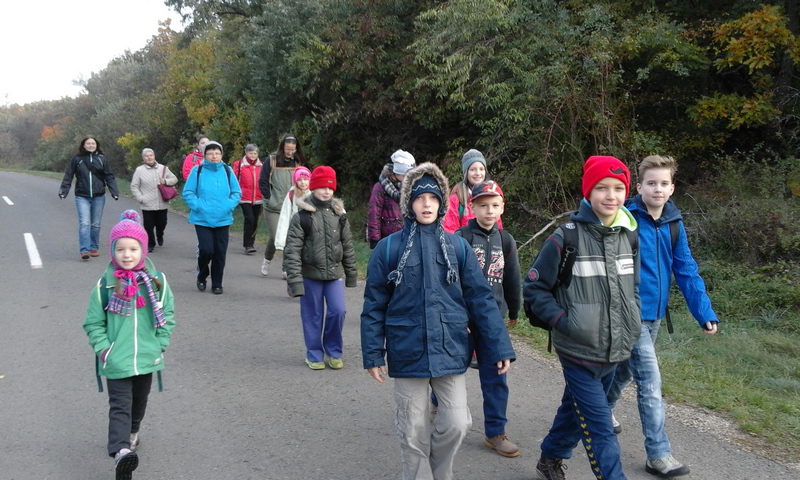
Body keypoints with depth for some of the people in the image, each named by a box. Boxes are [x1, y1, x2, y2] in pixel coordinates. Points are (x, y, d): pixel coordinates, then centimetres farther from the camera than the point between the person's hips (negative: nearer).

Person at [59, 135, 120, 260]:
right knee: (84, 223, -12)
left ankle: (94, 248, 21)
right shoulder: (76, 159, 2)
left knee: (96, 224, 10)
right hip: (82, 197, -2)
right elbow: (68, 177, 2)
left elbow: (109, 177, 3)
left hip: (98, 197, 2)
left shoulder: (101, 159, 5)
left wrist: (114, 192, -7)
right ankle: (84, 250, -14)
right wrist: (63, 191, -7)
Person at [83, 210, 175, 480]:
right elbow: (93, 323, -3)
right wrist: (104, 349, -10)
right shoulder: (105, 285, -10)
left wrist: (160, 344, 0)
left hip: (147, 359, 3)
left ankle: (131, 433, 46)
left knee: (139, 402, 22)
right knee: (120, 406, -11)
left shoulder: (156, 281, -4)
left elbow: (168, 315, 5)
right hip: (116, 361, -3)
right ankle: (120, 452, -23)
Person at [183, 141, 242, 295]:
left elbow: (237, 192, 7)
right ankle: (201, 277, 18)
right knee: (206, 250, -11)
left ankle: (217, 284, 20)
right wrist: (198, 206, -14)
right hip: (202, 219, -2)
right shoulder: (197, 171, -3)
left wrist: (229, 205, -8)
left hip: (223, 219, 2)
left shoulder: (227, 171, 3)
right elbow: (188, 193, -1)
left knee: (220, 253, 5)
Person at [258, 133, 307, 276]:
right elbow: (263, 182, -2)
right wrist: (269, 199, -8)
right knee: (275, 236, -4)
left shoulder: (298, 162, 4)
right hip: (273, 209, -2)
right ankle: (267, 260, 24)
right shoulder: (272, 160, -5)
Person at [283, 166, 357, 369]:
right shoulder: (302, 217, -8)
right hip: (310, 274, -2)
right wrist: (294, 279, -16)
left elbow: (347, 246, 11)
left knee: (338, 311, -4)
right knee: (313, 316, 7)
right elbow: (292, 250, -11)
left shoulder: (339, 215, 4)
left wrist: (351, 274, 12)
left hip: (334, 273, 3)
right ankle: (315, 355, 23)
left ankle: (334, 352, 17)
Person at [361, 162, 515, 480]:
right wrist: (373, 354, -1)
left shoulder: (458, 247, 1)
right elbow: (374, 306, 1)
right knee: (414, 433, 9)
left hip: (451, 353, 1)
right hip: (408, 354, -1)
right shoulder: (389, 248, -3)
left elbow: (480, 299, 1)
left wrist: (499, 348, -2)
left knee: (456, 424, 2)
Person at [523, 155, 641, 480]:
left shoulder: (628, 236, 4)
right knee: (600, 429, -5)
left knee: (576, 411, 23)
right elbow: (533, 287, -8)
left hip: (615, 352, 6)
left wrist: (632, 325, 10)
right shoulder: (567, 238, -14)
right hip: (580, 352, -6)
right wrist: (560, 320, -16)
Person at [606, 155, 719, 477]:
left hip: (654, 313, 7)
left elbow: (686, 271, 4)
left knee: (625, 369, 22)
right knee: (650, 380, -7)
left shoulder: (674, 224, 3)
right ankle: (659, 453, 2)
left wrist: (704, 312, -2)